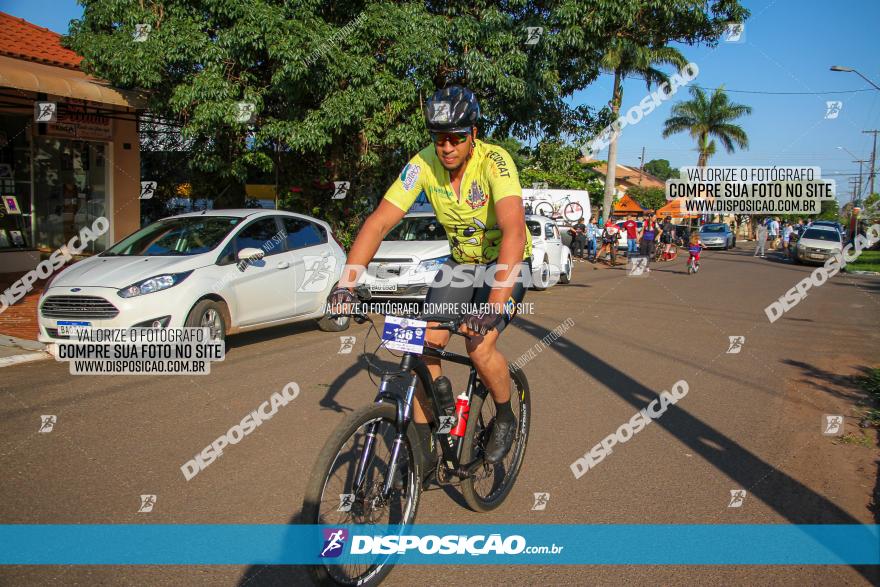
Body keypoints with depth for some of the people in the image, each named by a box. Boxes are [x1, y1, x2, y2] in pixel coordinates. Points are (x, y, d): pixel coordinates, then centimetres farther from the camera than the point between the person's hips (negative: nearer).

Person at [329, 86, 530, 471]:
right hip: (461, 261, 4)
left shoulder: (494, 162, -29)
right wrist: (345, 285, -33)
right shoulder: (423, 165, -17)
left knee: (480, 349, -23)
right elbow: (378, 223, -21)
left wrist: (495, 304, -53)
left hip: (506, 263, -4)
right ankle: (423, 448, 7)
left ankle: (505, 418, 9)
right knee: (425, 345, -8)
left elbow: (514, 231, -42)